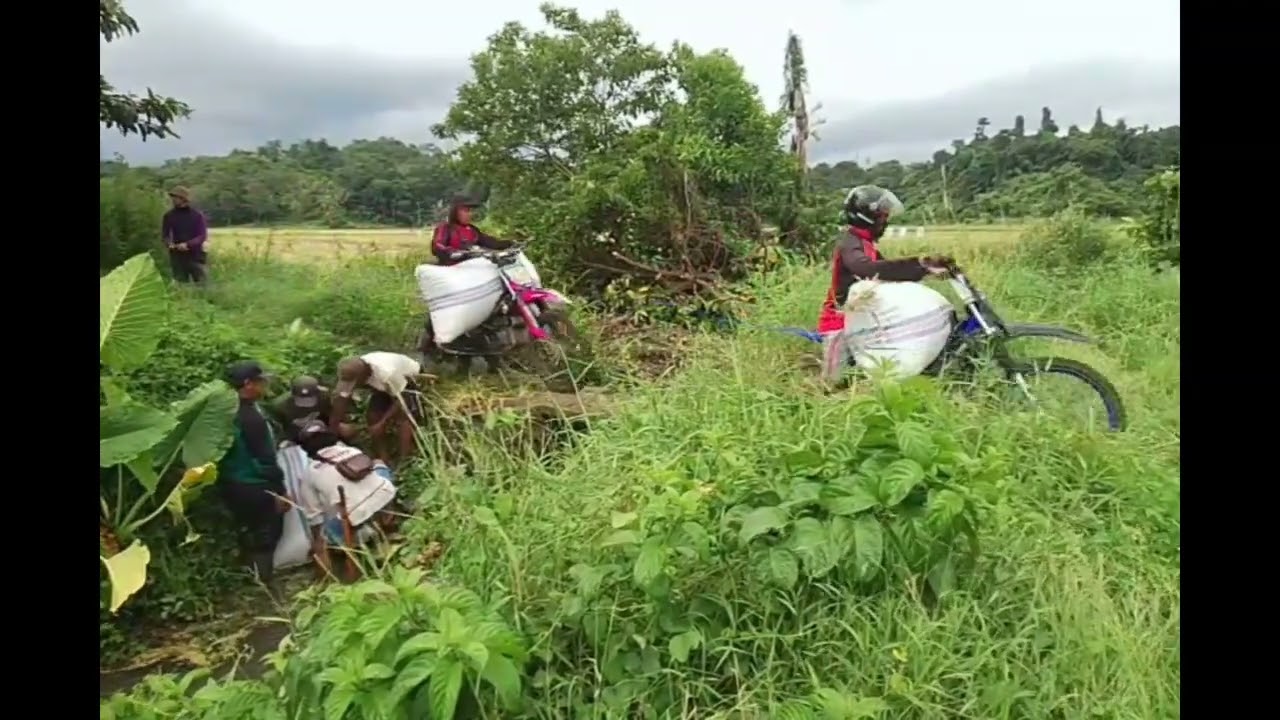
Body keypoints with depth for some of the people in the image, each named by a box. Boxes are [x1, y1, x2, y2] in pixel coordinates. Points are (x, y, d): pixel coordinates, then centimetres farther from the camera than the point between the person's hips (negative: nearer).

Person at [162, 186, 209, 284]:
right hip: (178, 256, 2)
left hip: (196, 255, -2)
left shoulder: (197, 215, -2)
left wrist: (188, 245, -21)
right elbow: (165, 234, 8)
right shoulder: (169, 216, 4)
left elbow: (203, 235, -7)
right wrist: (170, 244, -15)